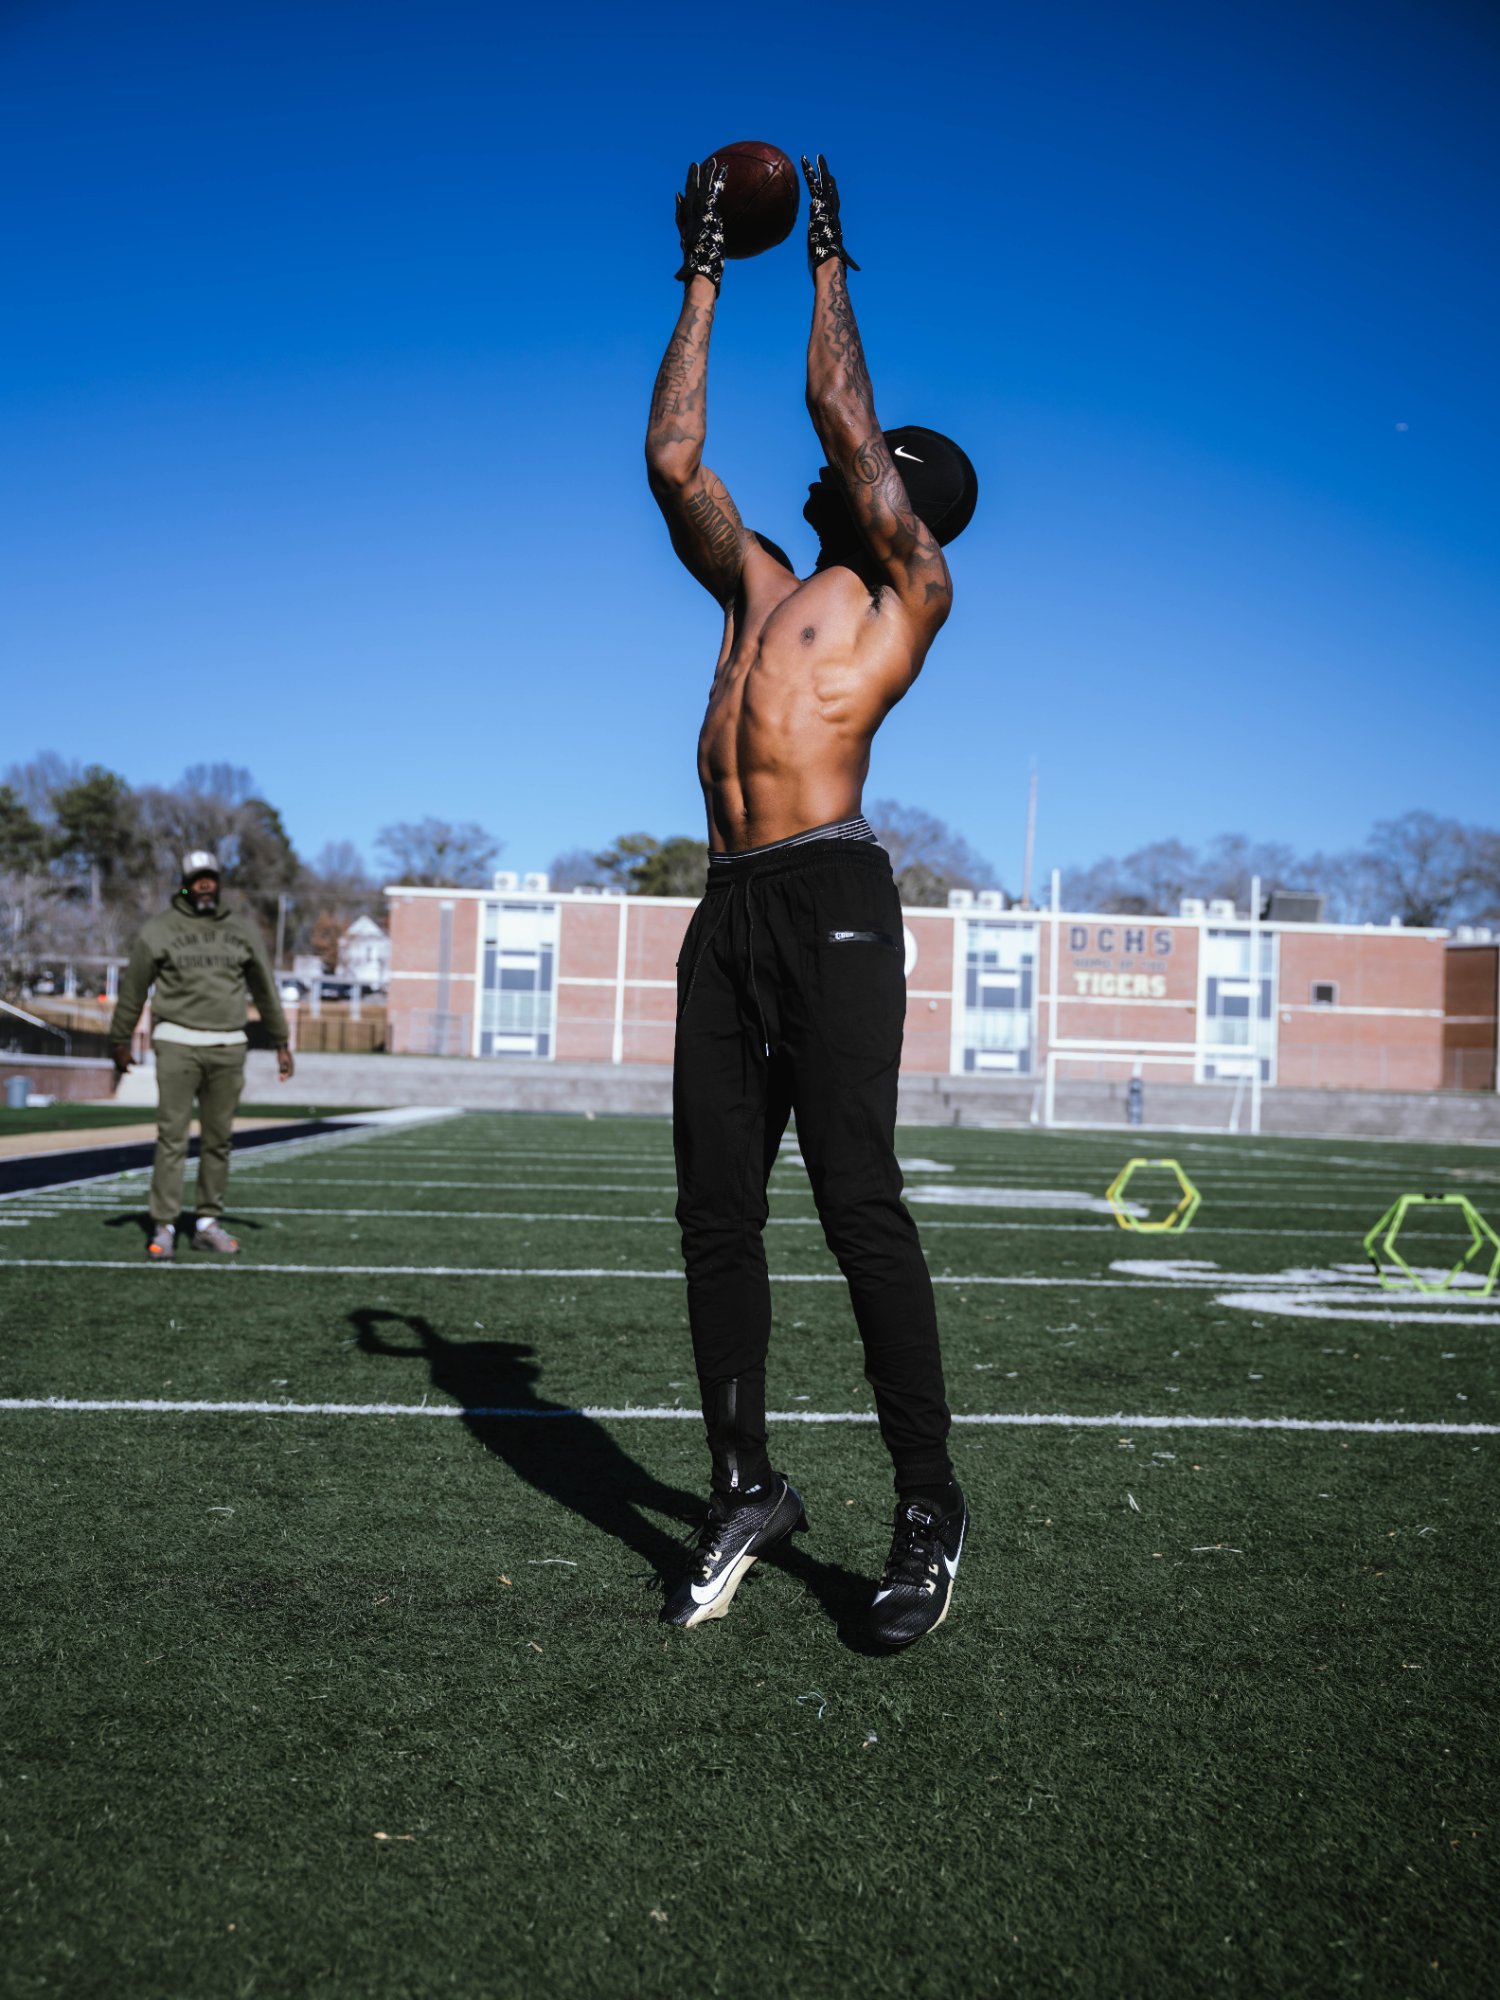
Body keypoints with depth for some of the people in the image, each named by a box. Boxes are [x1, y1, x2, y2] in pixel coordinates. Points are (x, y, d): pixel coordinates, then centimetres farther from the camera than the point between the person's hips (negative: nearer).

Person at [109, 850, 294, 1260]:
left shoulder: (243, 930, 11)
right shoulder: (159, 931, 1)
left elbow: (265, 990, 17)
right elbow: (133, 990, 8)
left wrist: (281, 1043, 17)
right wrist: (121, 1042, 11)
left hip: (228, 1047, 3)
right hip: (177, 1043, -3)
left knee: (218, 1140, 6)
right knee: (172, 1137, -7)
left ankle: (208, 1223, 15)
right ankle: (163, 1227, -4)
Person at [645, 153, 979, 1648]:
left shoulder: (909, 587, 10)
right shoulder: (758, 586, 26)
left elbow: (841, 412, 7)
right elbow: (672, 455, 26)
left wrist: (829, 266, 20)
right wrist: (704, 279, 32)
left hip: (828, 902, -7)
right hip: (727, 911, 7)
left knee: (859, 1204, -13)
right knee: (715, 1216, 4)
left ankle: (929, 1510, -4)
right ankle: (745, 1489, 13)